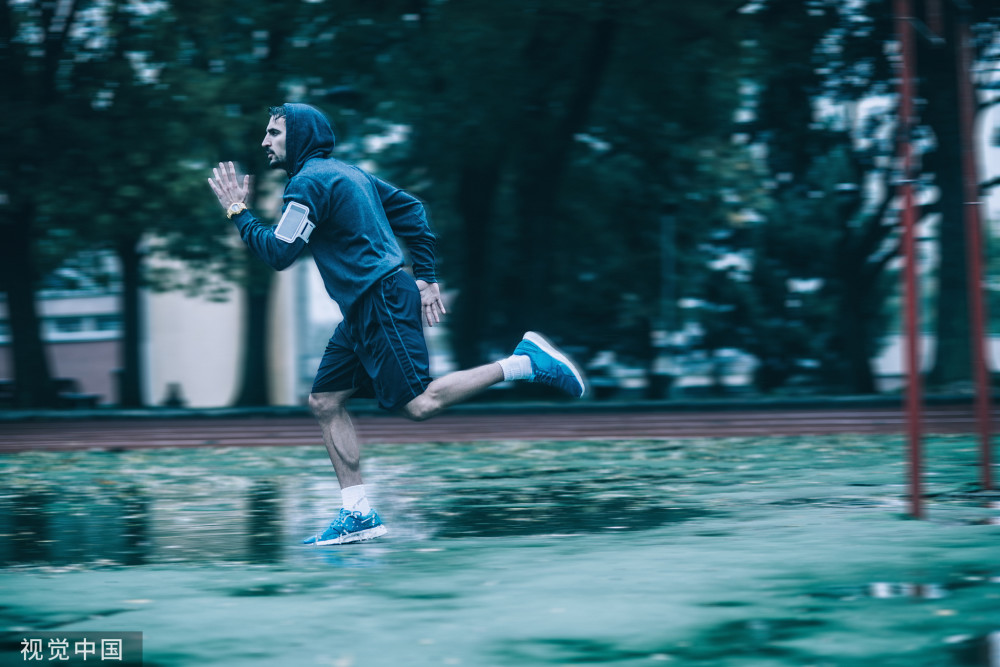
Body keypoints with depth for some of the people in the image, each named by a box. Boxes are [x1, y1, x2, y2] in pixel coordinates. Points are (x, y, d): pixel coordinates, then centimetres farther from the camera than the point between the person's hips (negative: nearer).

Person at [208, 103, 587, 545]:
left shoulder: (309, 181, -10)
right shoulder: (346, 172, 20)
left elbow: (278, 254, -14)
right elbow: (410, 208, 21)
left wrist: (239, 212, -2)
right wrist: (425, 277, 18)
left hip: (381, 304, -10)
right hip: (364, 310, 10)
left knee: (417, 404, -15)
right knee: (324, 401, 8)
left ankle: (523, 363, -11)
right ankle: (358, 515, 8)